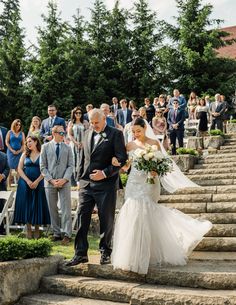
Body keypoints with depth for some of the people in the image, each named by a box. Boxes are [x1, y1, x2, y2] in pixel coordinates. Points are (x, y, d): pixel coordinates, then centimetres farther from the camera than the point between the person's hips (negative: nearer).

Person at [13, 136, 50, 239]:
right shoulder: (25, 154, 11)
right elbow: (19, 169, 3)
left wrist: (37, 182, -15)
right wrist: (28, 181, -10)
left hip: (38, 183, -2)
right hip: (25, 183, 2)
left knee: (38, 205, -1)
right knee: (26, 205, 0)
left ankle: (37, 230, 8)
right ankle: (28, 229, 7)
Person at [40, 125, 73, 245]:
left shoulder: (67, 148, 7)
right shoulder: (45, 147, 5)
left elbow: (70, 166, 4)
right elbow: (43, 166, 2)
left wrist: (64, 179, -10)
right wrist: (51, 180, -9)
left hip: (64, 182, 0)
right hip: (50, 183, 0)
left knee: (66, 209, -3)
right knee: (53, 209, 7)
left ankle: (67, 234, 0)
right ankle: (56, 233, 16)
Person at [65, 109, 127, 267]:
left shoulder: (116, 134, -4)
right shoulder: (87, 133, 14)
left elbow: (122, 159, -10)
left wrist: (105, 173, -16)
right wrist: (81, 177, 13)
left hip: (106, 184, -5)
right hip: (86, 183, 5)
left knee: (106, 220, 5)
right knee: (82, 218, 2)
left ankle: (105, 252, 19)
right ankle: (80, 254, 9)